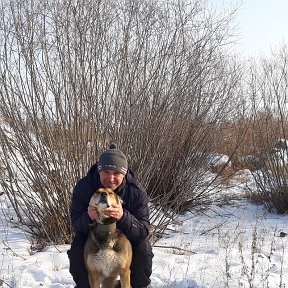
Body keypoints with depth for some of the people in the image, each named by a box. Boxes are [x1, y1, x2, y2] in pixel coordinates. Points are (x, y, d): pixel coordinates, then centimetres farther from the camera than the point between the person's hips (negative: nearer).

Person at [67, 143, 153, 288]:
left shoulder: (137, 192, -27)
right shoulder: (83, 187, -24)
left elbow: (143, 231, -30)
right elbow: (76, 226, -21)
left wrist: (123, 217, -51)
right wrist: (88, 218, -46)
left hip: (128, 236, 0)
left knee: (143, 252, -25)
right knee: (77, 252, -26)